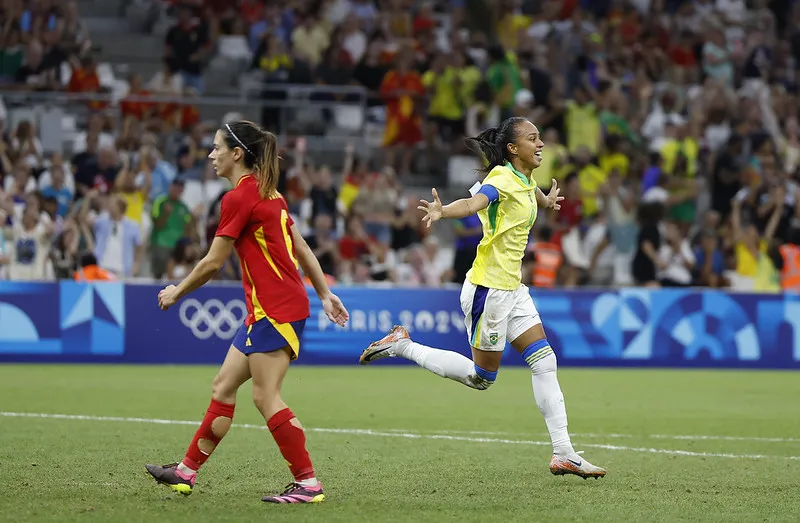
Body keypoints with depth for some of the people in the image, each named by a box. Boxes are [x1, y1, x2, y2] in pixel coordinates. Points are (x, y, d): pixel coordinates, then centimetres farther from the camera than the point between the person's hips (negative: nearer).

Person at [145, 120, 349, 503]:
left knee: (266, 397, -9)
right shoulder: (268, 193, 16)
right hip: (266, 309, 10)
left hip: (275, 309, -10)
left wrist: (176, 292, 4)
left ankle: (308, 484, -10)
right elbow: (301, 248, 18)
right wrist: (324, 294, 21)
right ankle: (187, 471, 19)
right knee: (223, 386, 13)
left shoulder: (238, 198, -13)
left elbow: (213, 263, -10)